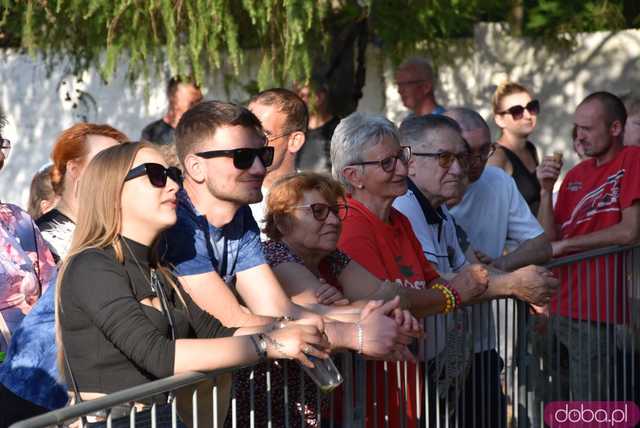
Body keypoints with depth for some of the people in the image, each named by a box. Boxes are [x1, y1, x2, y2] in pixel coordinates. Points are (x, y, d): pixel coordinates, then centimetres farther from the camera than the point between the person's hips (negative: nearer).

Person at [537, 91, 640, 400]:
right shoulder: (575, 175, 14)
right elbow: (549, 241, 11)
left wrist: (564, 244, -7)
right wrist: (546, 191, -4)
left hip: (598, 314, -7)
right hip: (562, 308, 7)